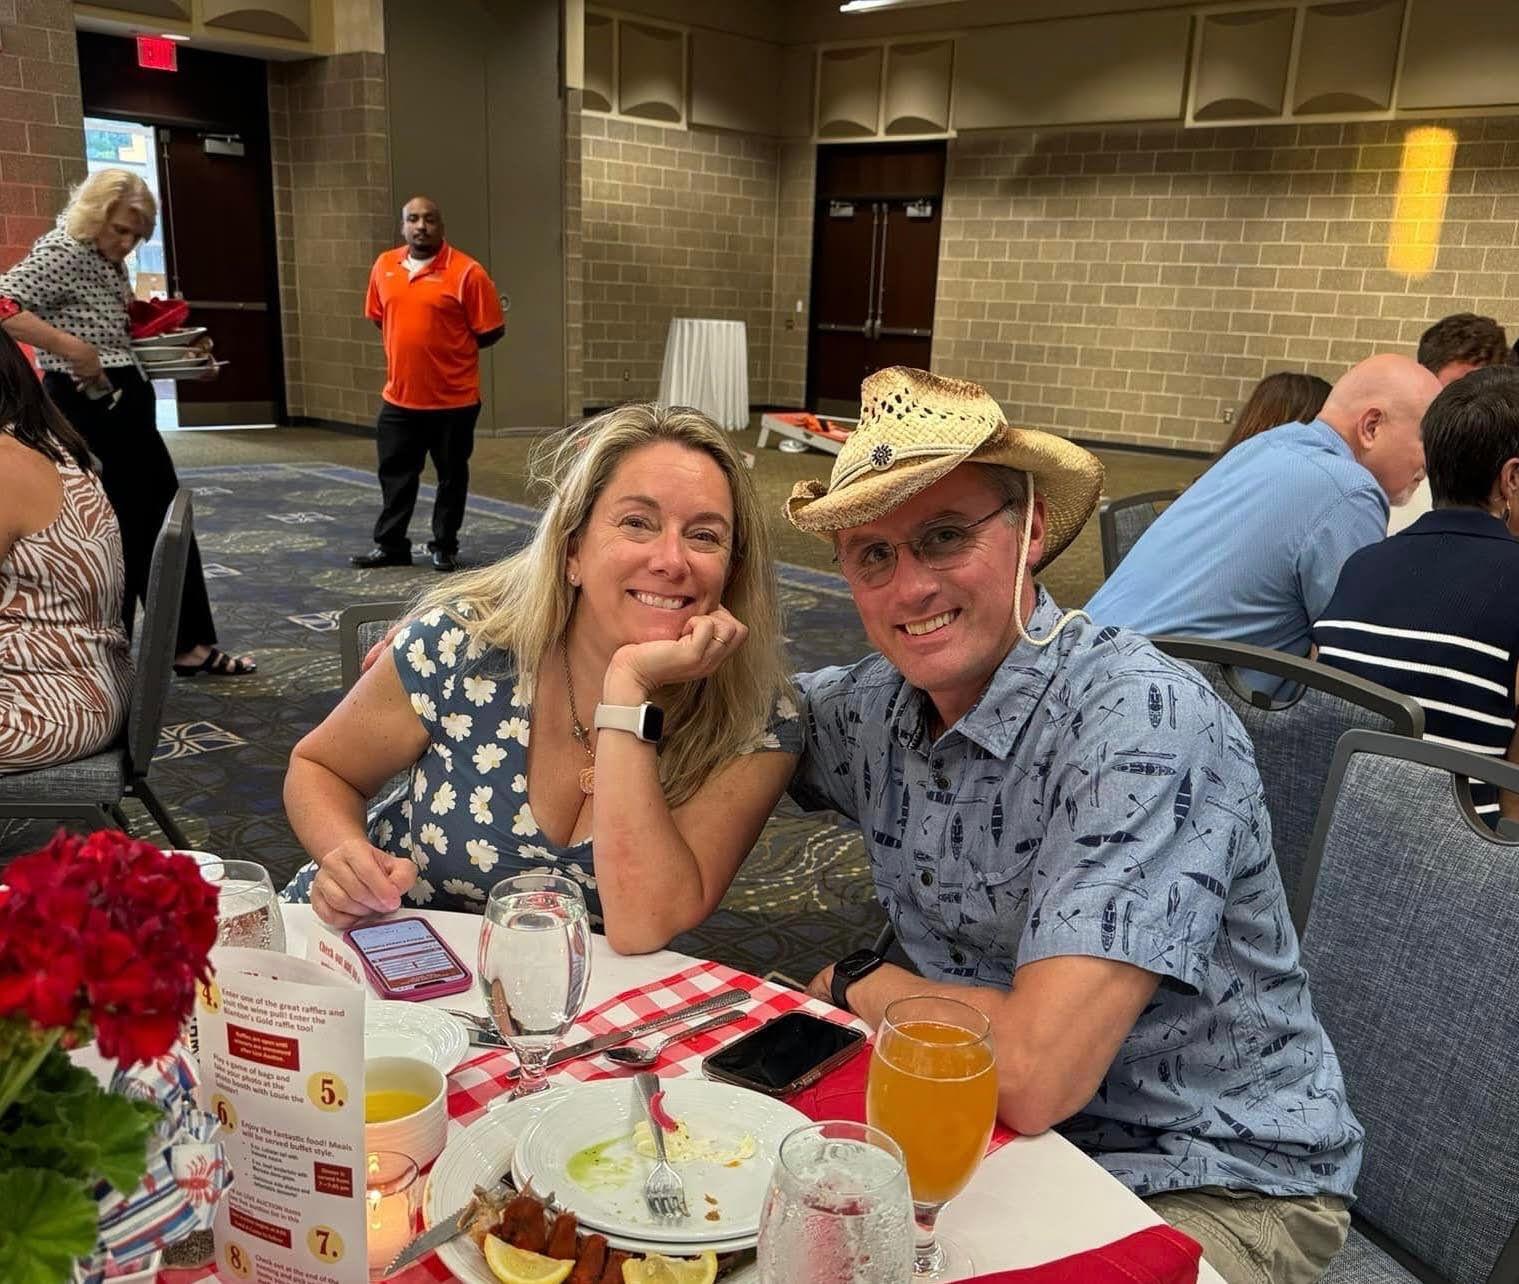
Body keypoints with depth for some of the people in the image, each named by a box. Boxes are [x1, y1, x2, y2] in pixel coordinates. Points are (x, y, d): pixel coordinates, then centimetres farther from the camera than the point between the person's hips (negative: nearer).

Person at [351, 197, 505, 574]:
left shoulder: (466, 272, -11)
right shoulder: (383, 266, 5)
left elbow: (491, 331, -8)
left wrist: (448, 352, 0)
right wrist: (411, 351, 10)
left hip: (454, 399, -4)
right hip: (399, 397, 5)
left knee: (451, 476, 8)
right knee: (395, 474, 11)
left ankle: (444, 547, 21)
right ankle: (390, 545, 23)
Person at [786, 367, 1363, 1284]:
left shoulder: (1145, 722, -27)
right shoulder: (878, 705, -6)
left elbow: (1037, 1072, -32)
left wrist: (864, 986, -13)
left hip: (1217, 1187, -5)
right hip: (1007, 1128, 6)